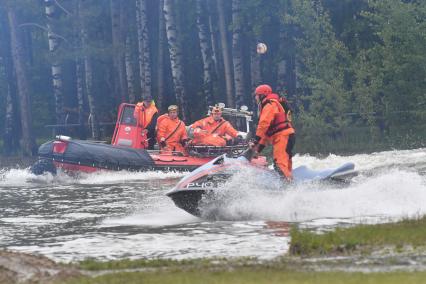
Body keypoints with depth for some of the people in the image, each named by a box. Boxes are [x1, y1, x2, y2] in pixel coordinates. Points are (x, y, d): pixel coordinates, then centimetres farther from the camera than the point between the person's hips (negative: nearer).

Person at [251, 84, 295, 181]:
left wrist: (256, 140, -19)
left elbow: (264, 123, -17)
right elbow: (267, 130, 29)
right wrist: (260, 145, 25)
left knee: (280, 163, -23)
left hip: (282, 136, -11)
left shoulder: (269, 105, -4)